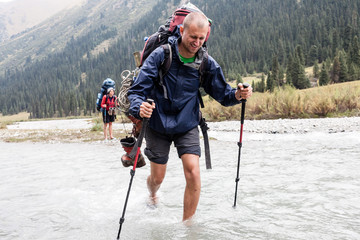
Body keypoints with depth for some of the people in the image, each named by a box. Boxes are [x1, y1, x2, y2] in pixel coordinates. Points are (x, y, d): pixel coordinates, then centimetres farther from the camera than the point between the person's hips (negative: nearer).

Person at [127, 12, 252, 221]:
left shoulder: (207, 64, -9)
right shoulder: (161, 55, -17)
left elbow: (222, 94, 0)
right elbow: (137, 90, -17)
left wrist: (238, 95, -22)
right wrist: (139, 107, -40)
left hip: (187, 126, 1)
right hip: (158, 125, -1)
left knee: (193, 173, -15)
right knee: (157, 178, 10)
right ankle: (152, 197, 50)